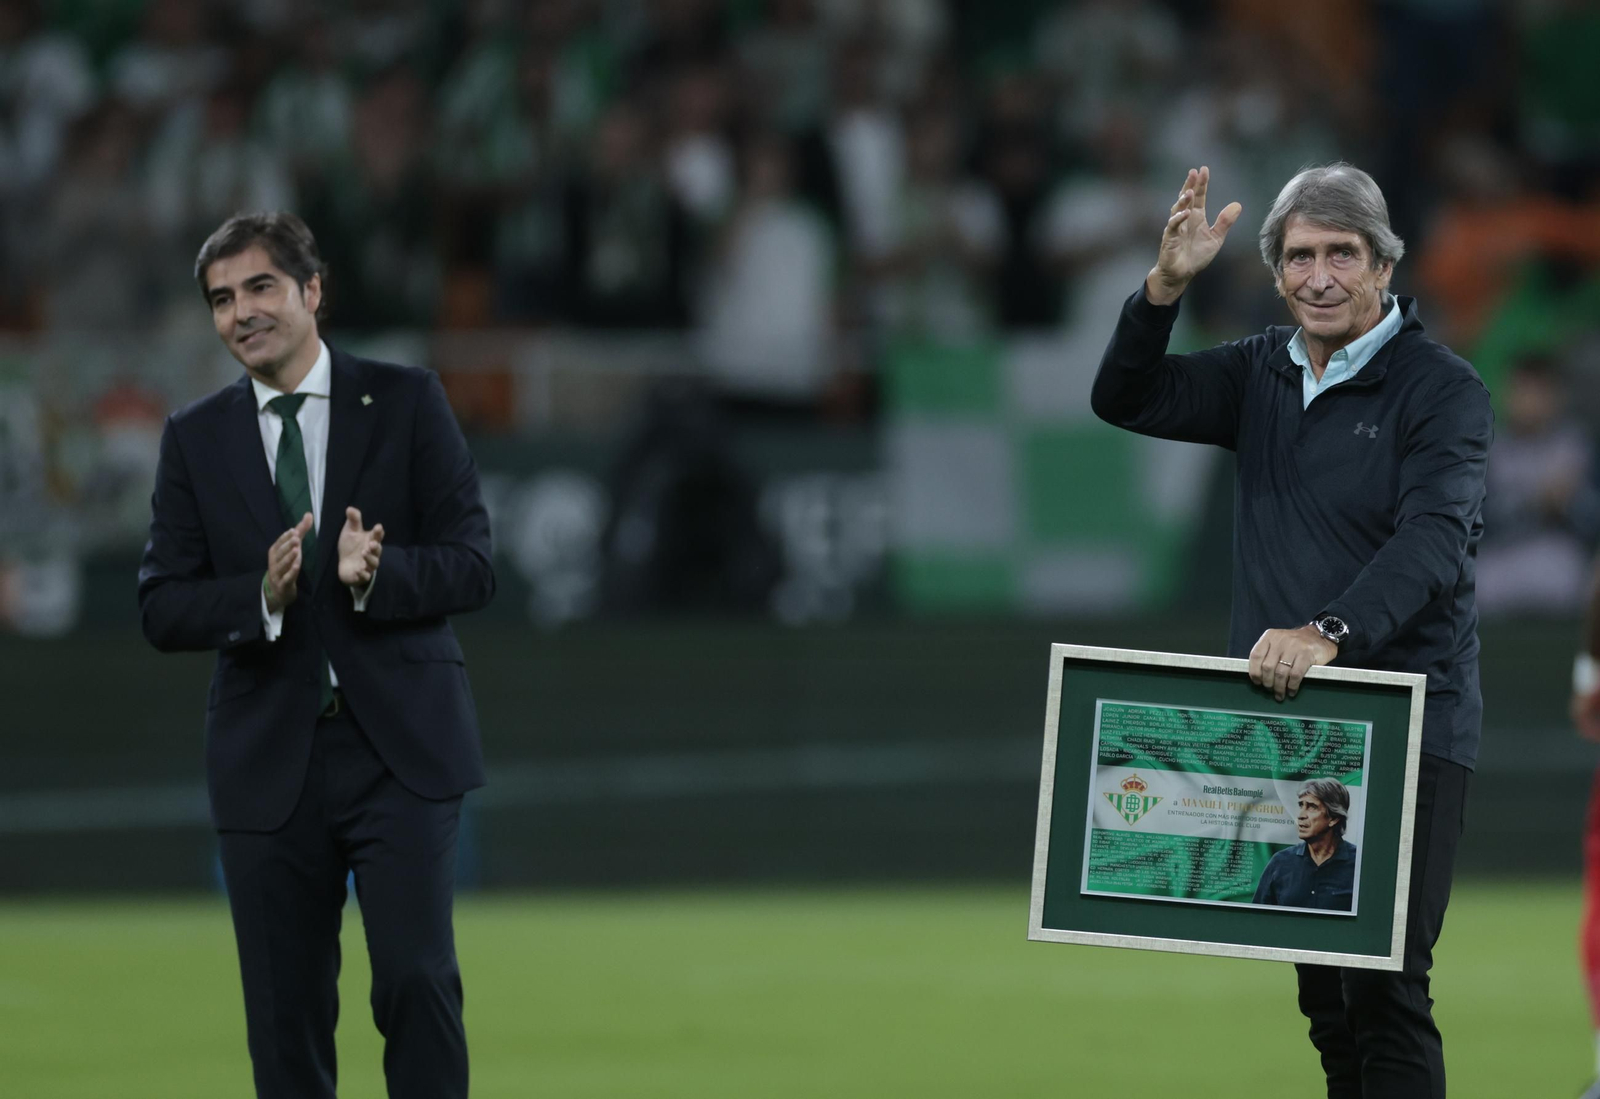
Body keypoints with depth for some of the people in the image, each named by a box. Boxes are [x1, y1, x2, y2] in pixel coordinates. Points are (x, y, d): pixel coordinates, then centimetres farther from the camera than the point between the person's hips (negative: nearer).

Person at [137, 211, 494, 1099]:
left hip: (400, 747, -2)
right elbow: (163, 608, 3)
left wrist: (377, 574, -22)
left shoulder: (406, 403, 3)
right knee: (285, 1013, 4)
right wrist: (262, 597, -16)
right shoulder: (195, 438, 8)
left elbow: (472, 566, -2)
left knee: (416, 976, -12)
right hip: (269, 756, 2)